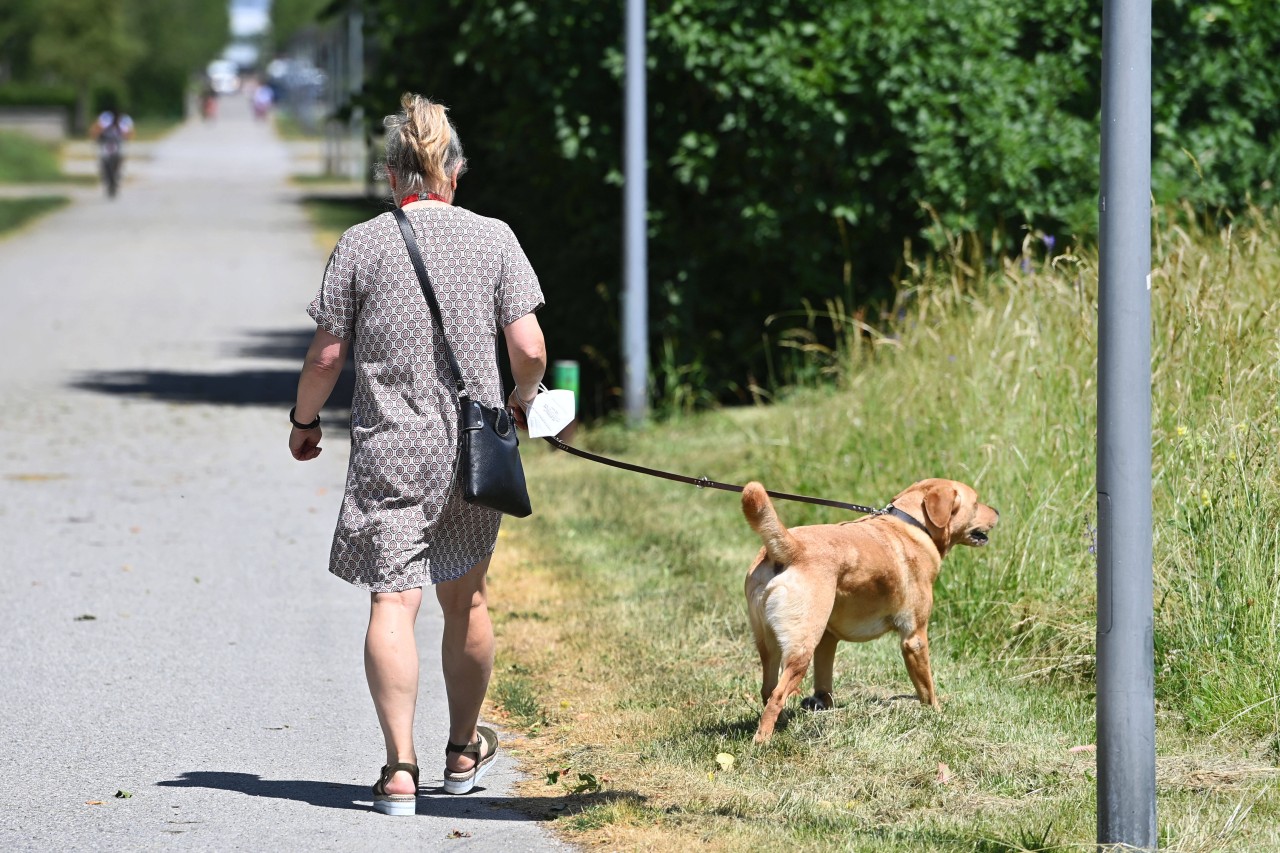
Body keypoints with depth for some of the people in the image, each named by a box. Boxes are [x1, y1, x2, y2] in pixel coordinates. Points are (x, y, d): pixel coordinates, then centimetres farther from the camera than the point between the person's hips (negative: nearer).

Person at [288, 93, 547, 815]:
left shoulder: (361, 245, -3)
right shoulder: (493, 239, 1)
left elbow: (326, 354, -1)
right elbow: (529, 348, -4)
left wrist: (305, 420, 16)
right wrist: (523, 398, 17)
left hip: (390, 449, -2)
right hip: (474, 448, 2)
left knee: (393, 601, -6)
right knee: (465, 596, 18)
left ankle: (401, 766, -17)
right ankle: (464, 751, 33)